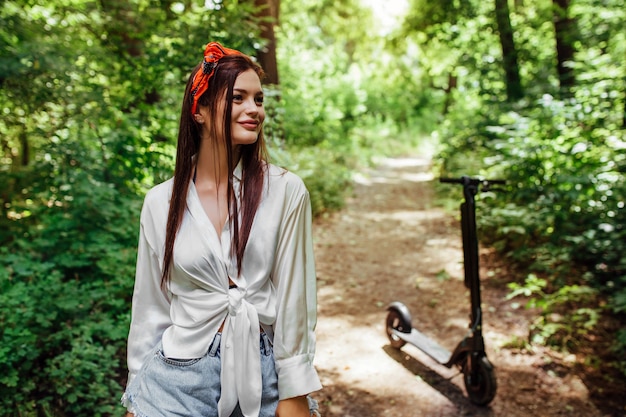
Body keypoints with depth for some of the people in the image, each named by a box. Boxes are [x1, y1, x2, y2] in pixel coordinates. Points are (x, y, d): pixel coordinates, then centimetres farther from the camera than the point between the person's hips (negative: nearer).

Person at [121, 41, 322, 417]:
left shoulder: (286, 191, -8)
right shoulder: (162, 202, -2)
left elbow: (294, 299, -7)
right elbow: (151, 309, 5)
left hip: (261, 376, 0)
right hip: (178, 381, 1)